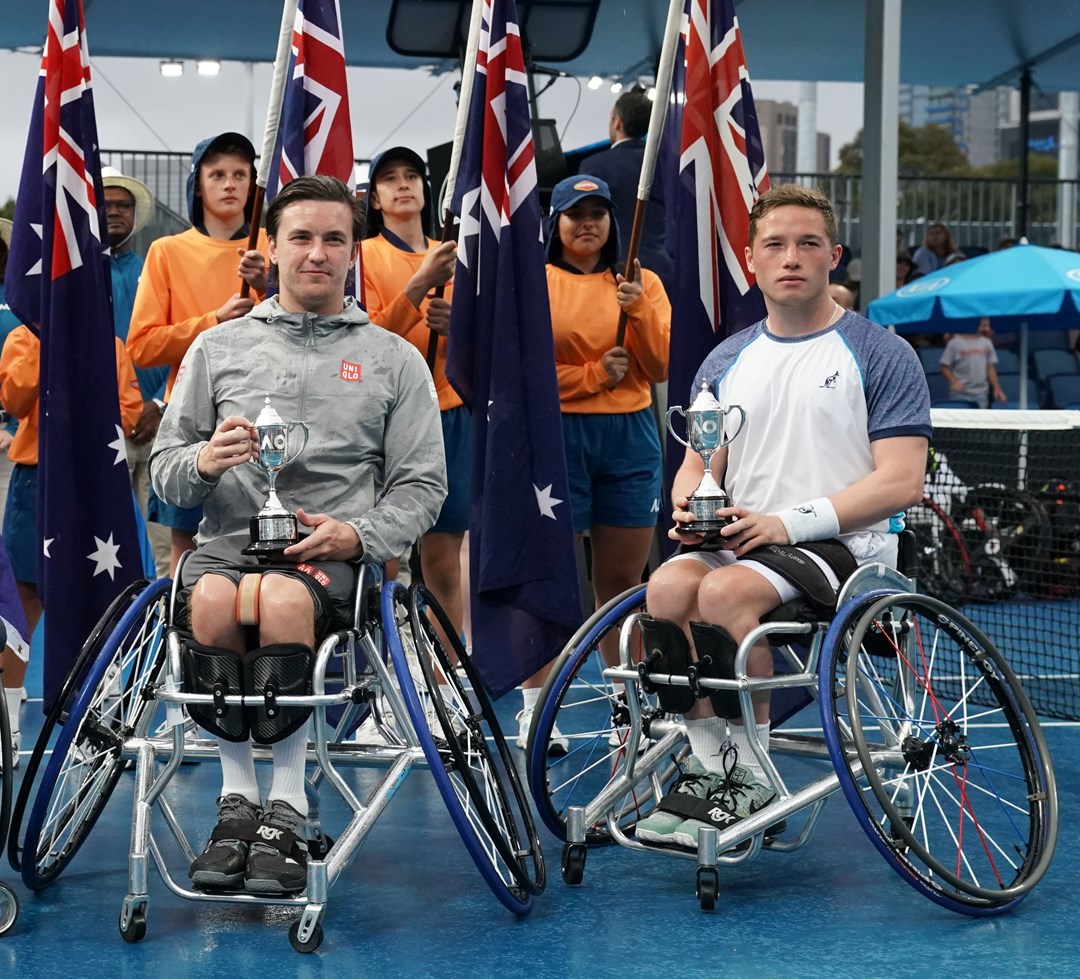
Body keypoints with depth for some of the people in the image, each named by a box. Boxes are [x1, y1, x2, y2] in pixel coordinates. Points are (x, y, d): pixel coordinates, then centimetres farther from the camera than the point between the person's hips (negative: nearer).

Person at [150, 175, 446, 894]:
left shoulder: (393, 359, 16)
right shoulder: (218, 348, 19)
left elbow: (422, 484, 11)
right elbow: (164, 471, 17)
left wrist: (357, 535, -9)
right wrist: (203, 462, -8)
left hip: (334, 556, -1)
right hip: (228, 541, 2)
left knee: (283, 599, -38)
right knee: (213, 600, -36)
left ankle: (287, 808, -27)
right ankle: (238, 800, -22)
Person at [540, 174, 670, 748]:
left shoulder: (641, 283, 11)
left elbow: (662, 367, 2)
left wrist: (639, 311, -12)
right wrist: (593, 374, -10)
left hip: (629, 437, 3)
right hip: (556, 436, -3)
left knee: (622, 581, 8)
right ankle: (534, 710, 4)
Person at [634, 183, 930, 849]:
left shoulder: (882, 355, 0)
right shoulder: (726, 363, 16)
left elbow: (901, 481, -9)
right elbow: (699, 463, 18)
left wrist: (789, 522, -18)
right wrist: (691, 505, -9)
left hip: (846, 546, -5)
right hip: (738, 539, 5)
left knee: (724, 592, -32)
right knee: (668, 586, -28)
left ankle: (749, 778, -19)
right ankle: (709, 763, -18)